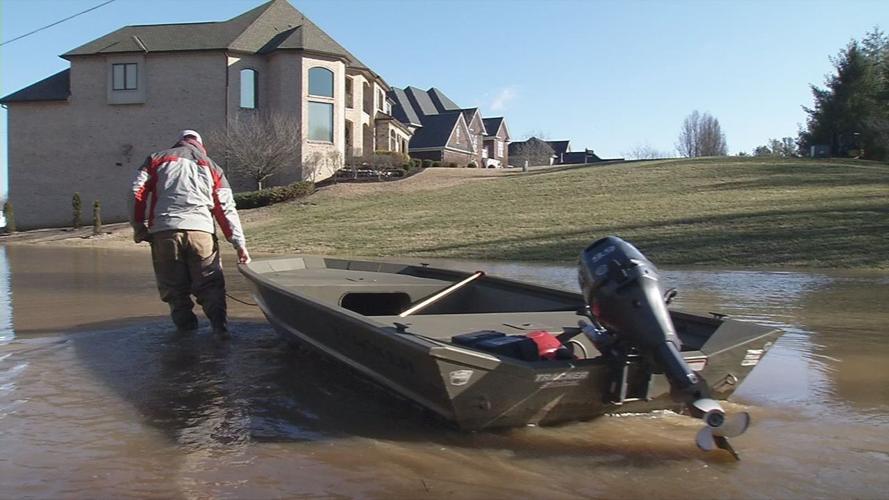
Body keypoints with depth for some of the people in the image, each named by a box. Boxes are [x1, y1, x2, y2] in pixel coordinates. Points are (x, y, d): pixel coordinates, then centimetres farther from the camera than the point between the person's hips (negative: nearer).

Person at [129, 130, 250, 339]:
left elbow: (137, 193, 9)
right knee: (209, 283, 3)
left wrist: (139, 228, 14)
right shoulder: (211, 167, 22)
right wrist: (240, 244, 11)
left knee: (174, 285, 9)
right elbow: (227, 208, 14)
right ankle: (220, 325, -13)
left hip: (163, 231, 0)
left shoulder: (156, 159, 21)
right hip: (201, 230, 0)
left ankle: (185, 326, 7)